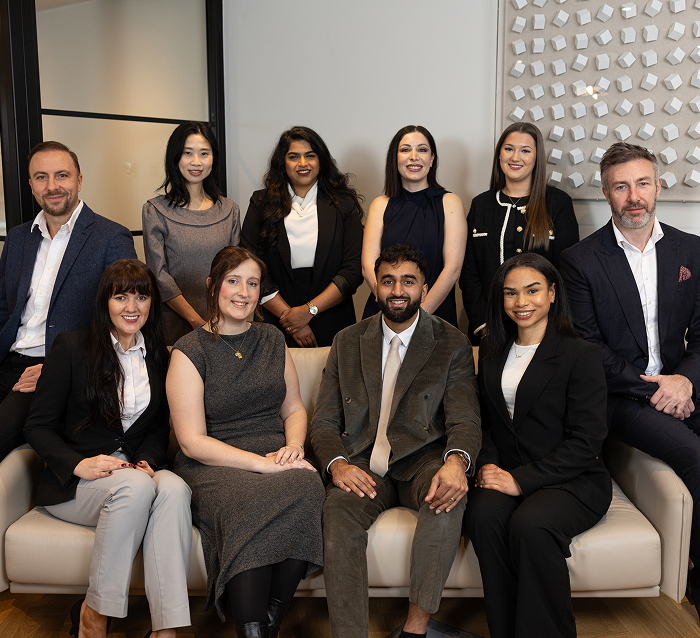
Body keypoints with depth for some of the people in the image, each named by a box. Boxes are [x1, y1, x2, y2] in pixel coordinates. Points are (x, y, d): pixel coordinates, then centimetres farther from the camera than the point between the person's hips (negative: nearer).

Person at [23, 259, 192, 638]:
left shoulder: (159, 357, 12)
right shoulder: (72, 347, 0)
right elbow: (37, 427, -1)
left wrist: (147, 461, -6)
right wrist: (78, 464, -18)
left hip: (135, 469, 3)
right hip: (72, 480, -3)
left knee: (174, 488, -32)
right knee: (136, 487, -36)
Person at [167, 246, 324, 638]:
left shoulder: (272, 340, 15)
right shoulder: (190, 352, -1)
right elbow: (193, 442, -6)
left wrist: (293, 445, -3)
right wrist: (263, 463, -16)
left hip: (275, 456, 4)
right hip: (215, 466, -4)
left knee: (307, 486, -31)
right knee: (251, 505, -37)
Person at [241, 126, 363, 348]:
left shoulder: (344, 204, 3)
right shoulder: (262, 203, 4)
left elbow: (354, 269, -4)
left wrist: (309, 310, -12)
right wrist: (287, 315, -11)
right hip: (276, 327, 0)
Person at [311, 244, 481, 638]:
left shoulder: (453, 345, 4)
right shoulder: (347, 343, 11)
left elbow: (465, 421, -5)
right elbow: (325, 421, 9)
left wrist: (456, 462, -29)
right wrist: (337, 464, -14)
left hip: (422, 460, -1)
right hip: (364, 465, 2)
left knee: (450, 496, -34)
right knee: (339, 514, -30)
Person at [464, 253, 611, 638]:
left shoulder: (582, 355, -4)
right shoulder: (492, 352, 14)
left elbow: (586, 441, -9)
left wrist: (521, 480, -16)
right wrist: (487, 464, -3)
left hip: (573, 480, -4)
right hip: (507, 476, 4)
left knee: (529, 525, -34)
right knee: (482, 516, -29)